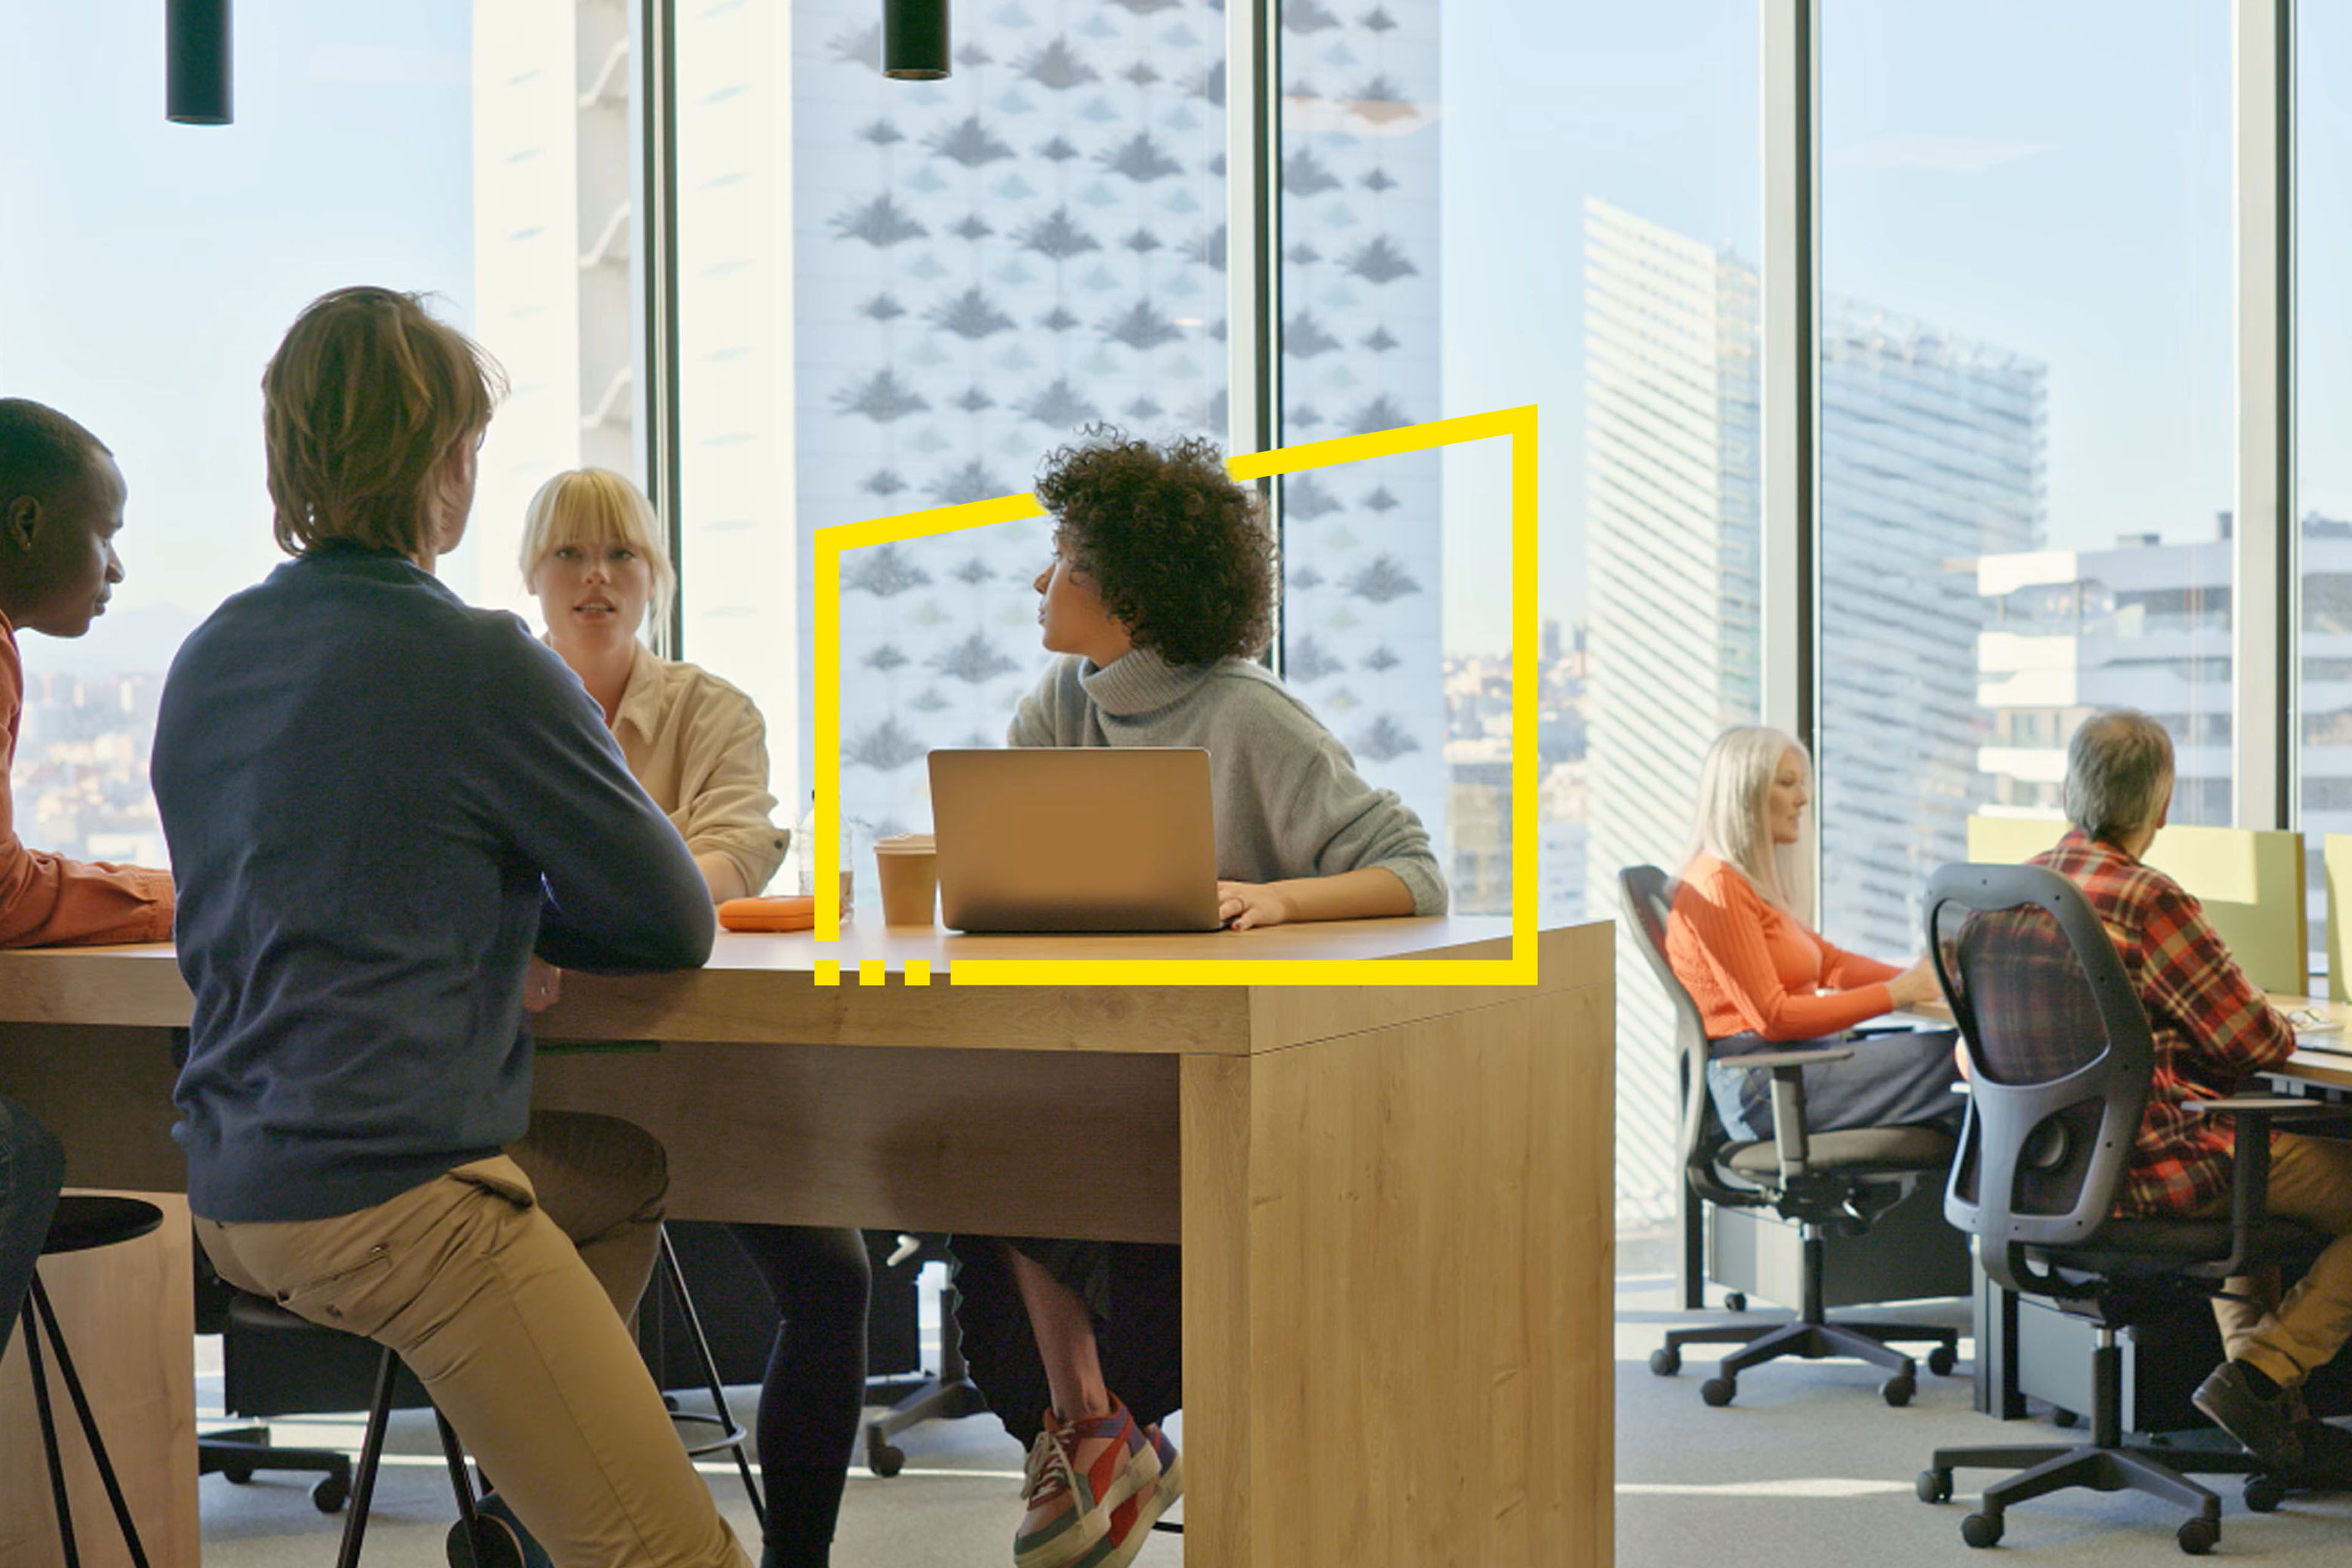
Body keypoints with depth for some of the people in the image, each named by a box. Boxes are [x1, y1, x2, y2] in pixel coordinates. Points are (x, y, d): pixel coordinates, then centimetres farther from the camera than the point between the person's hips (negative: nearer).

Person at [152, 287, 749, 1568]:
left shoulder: (205, 660, 10)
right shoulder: (481, 668, -13)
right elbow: (675, 922, -4)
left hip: (232, 1193, 9)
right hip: (395, 1198, -9)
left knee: (629, 1172, 30)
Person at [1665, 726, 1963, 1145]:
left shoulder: (1755, 881, 20)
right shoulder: (1717, 887, -11)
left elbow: (1829, 961, 22)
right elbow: (1772, 1017, -16)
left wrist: (1916, 979, 5)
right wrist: (1895, 994, -15)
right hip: (1755, 1085, -9)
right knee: (1950, 1056, -19)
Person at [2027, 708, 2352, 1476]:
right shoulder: (2148, 900, -20)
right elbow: (2255, 1041, -16)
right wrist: (2286, 1028, 10)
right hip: (2144, 1168, -9)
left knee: (2243, 1166, 36)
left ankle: (2269, 1410, 32)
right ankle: (2259, 1376, 0)